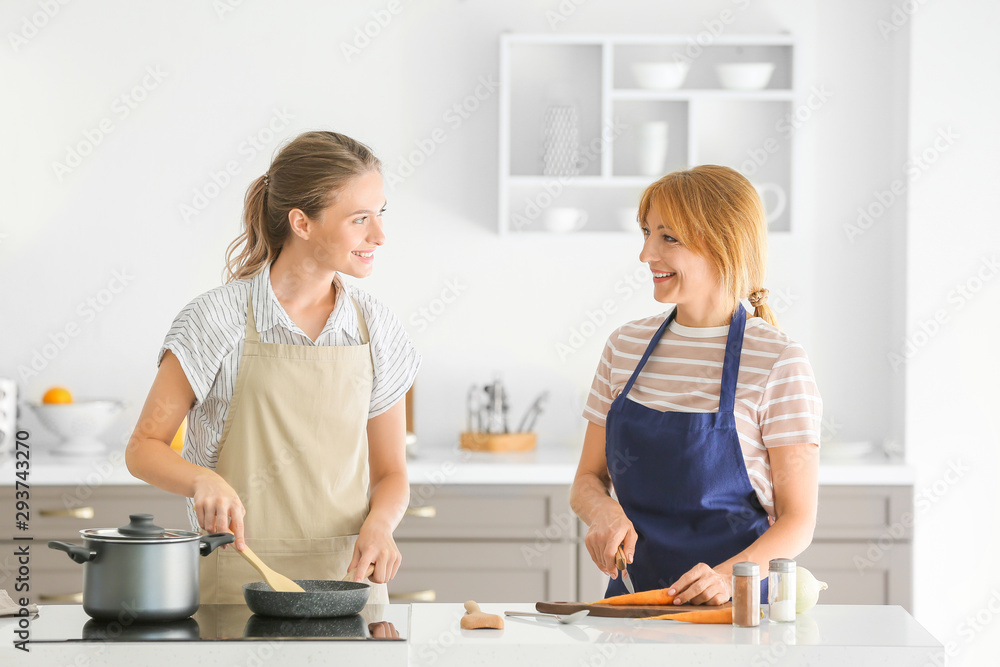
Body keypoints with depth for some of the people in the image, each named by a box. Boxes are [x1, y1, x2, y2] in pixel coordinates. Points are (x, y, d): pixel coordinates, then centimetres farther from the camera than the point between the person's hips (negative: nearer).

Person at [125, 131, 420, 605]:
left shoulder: (376, 328, 7)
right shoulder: (217, 320, -4)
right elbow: (143, 448, -1)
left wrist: (378, 525, -8)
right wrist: (204, 480, -21)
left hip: (344, 580, 3)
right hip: (237, 581, -3)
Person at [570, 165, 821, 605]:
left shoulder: (778, 362, -4)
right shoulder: (626, 347, 11)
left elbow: (798, 520, -4)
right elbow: (588, 480, 18)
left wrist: (728, 577, -21)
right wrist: (603, 512, -5)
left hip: (733, 604, -4)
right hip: (632, 594, 5)